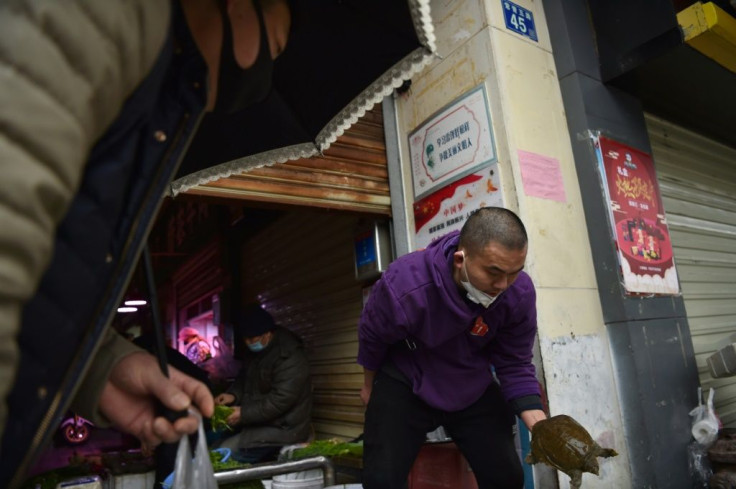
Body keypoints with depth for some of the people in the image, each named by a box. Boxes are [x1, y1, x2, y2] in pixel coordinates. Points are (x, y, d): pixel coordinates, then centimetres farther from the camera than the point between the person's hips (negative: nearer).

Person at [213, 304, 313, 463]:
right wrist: (233, 395, -4)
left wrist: (244, 414, -23)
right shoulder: (253, 350, 5)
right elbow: (244, 379, 16)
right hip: (257, 423, 9)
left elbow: (279, 401, -26)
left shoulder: (290, 357, -23)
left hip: (282, 429, -9)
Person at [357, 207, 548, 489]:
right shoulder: (404, 286, -34)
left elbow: (514, 364, -9)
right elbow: (372, 338, -11)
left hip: (473, 386, 3)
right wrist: (370, 386, 7)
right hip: (405, 382, -3)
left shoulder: (520, 293, -23)